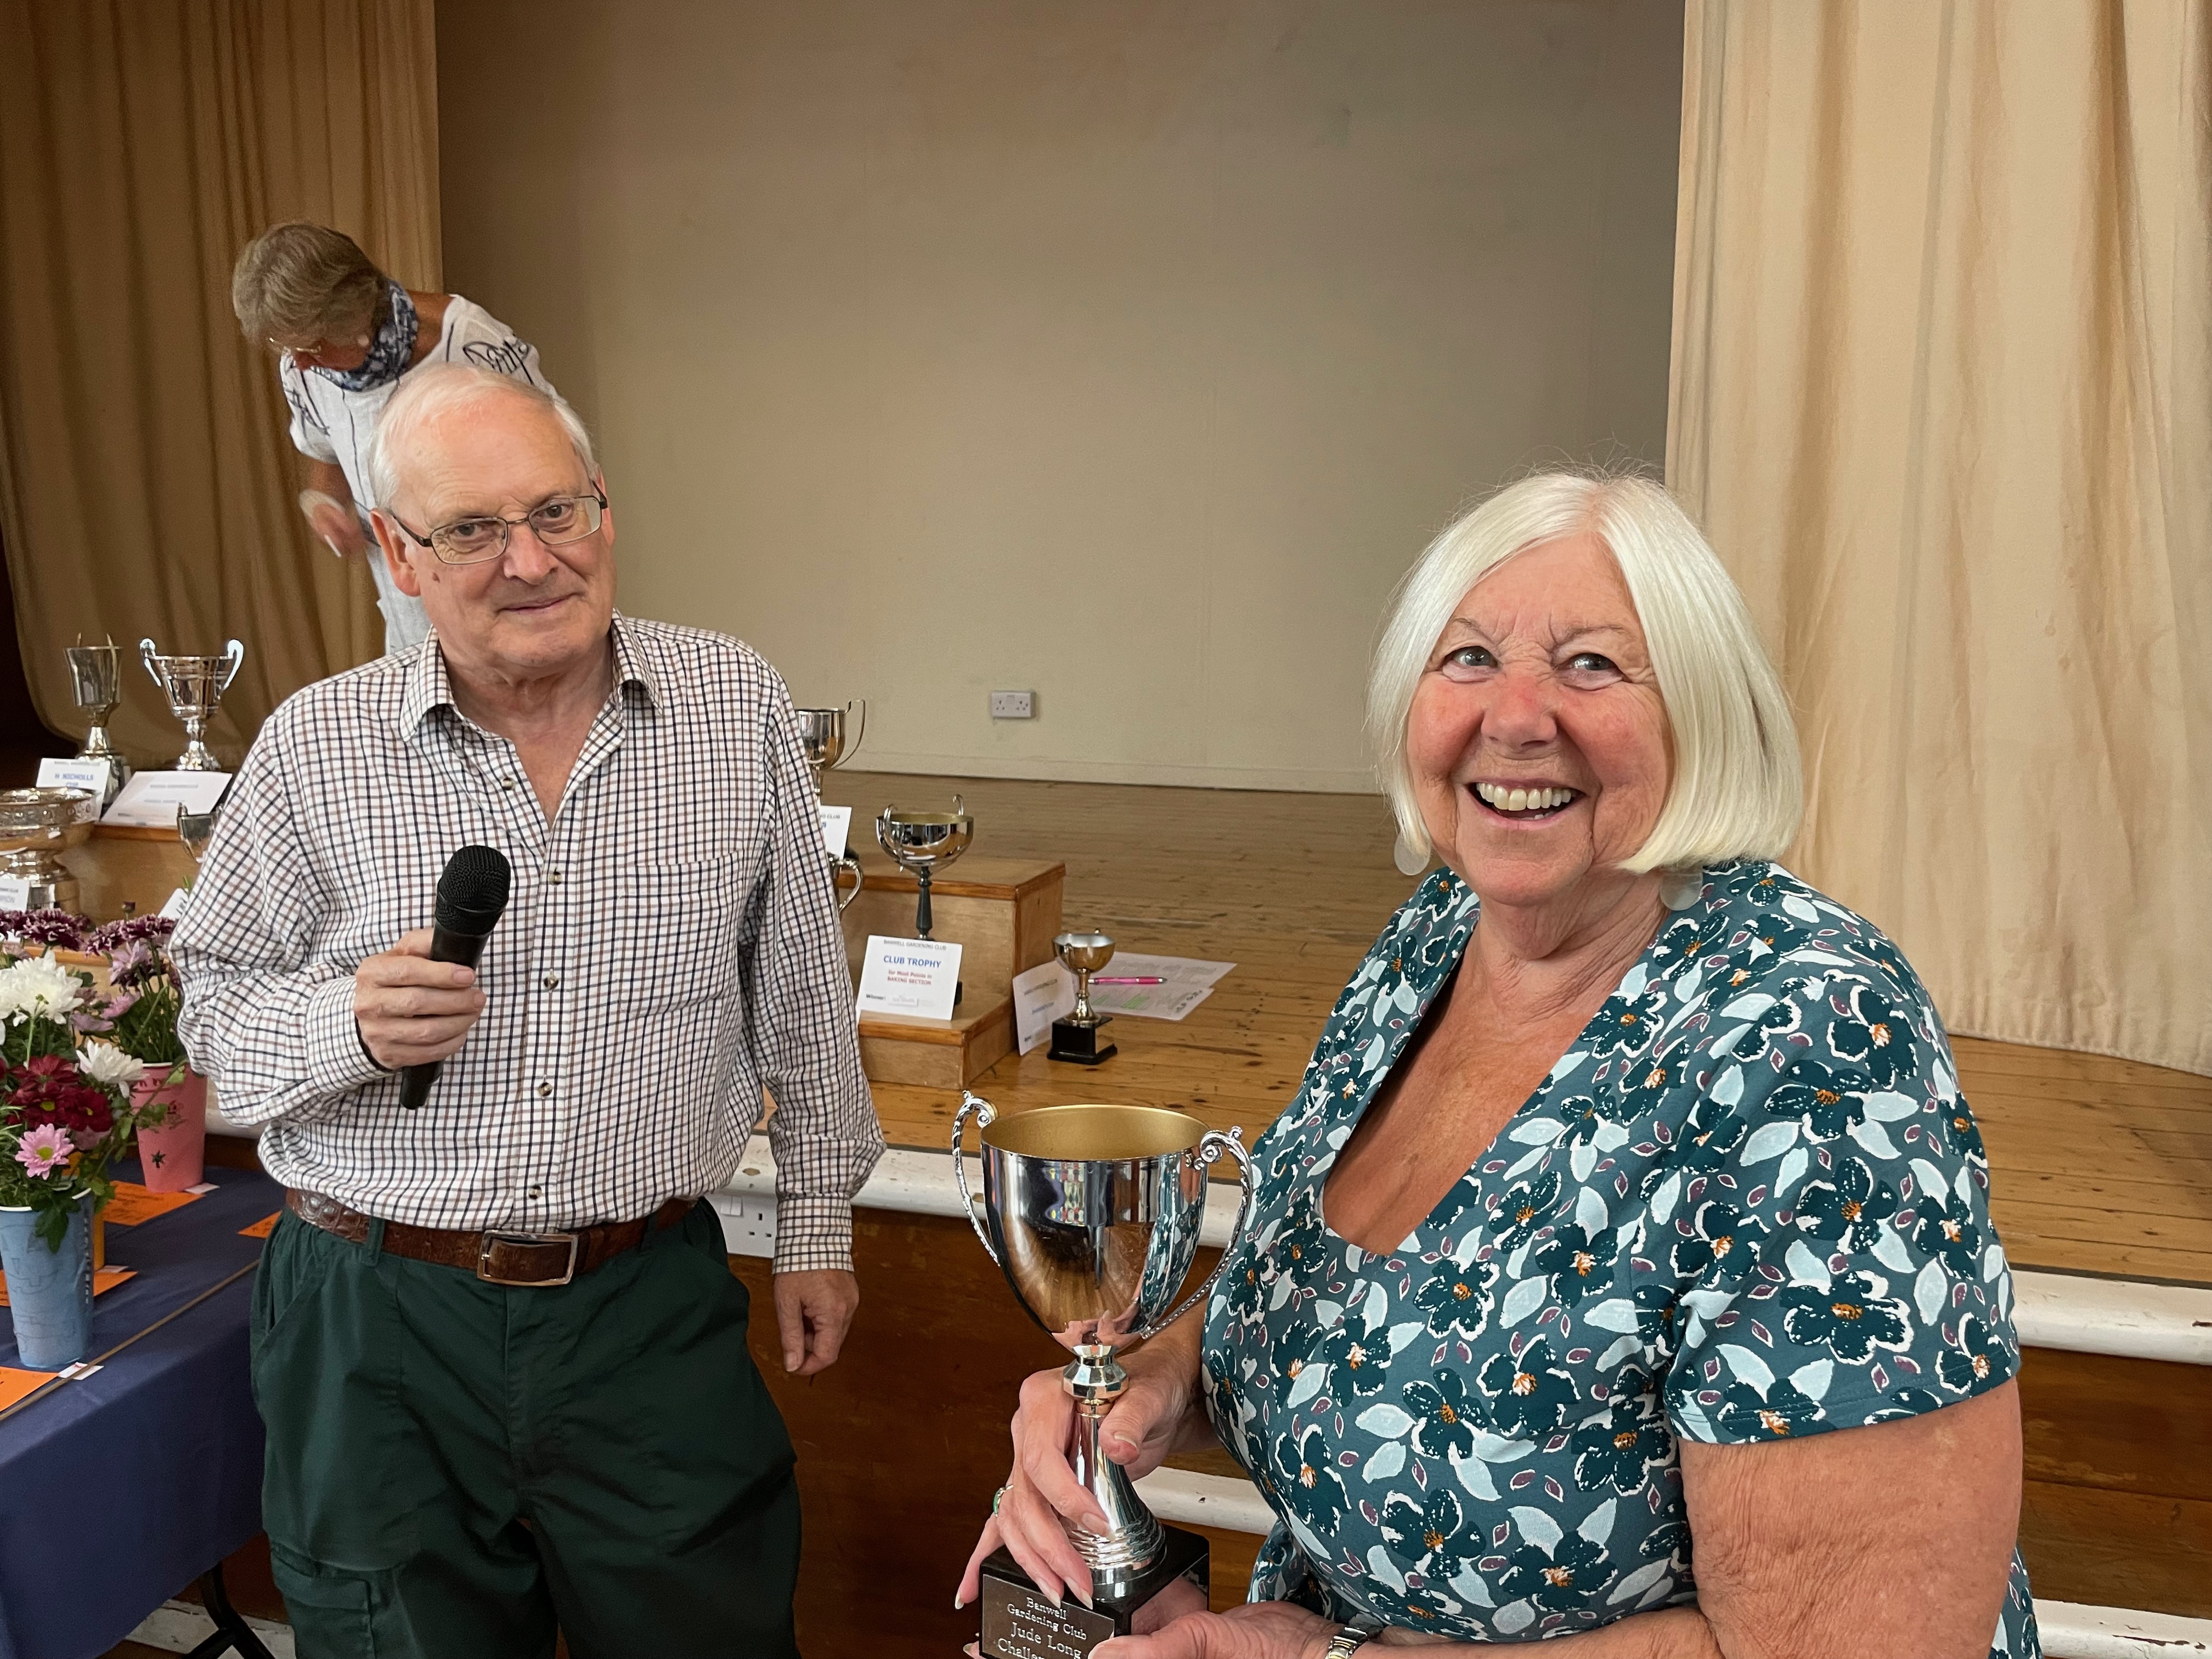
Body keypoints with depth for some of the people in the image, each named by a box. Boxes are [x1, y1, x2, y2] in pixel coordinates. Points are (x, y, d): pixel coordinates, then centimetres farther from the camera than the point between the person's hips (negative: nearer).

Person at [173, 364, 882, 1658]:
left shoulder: (739, 708, -3)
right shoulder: (315, 749, -6)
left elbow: (801, 990, 6)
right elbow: (216, 1001, 5)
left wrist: (819, 1217, 11)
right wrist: (350, 1024, -17)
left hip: (655, 1304, 1)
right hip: (382, 1320, 0)